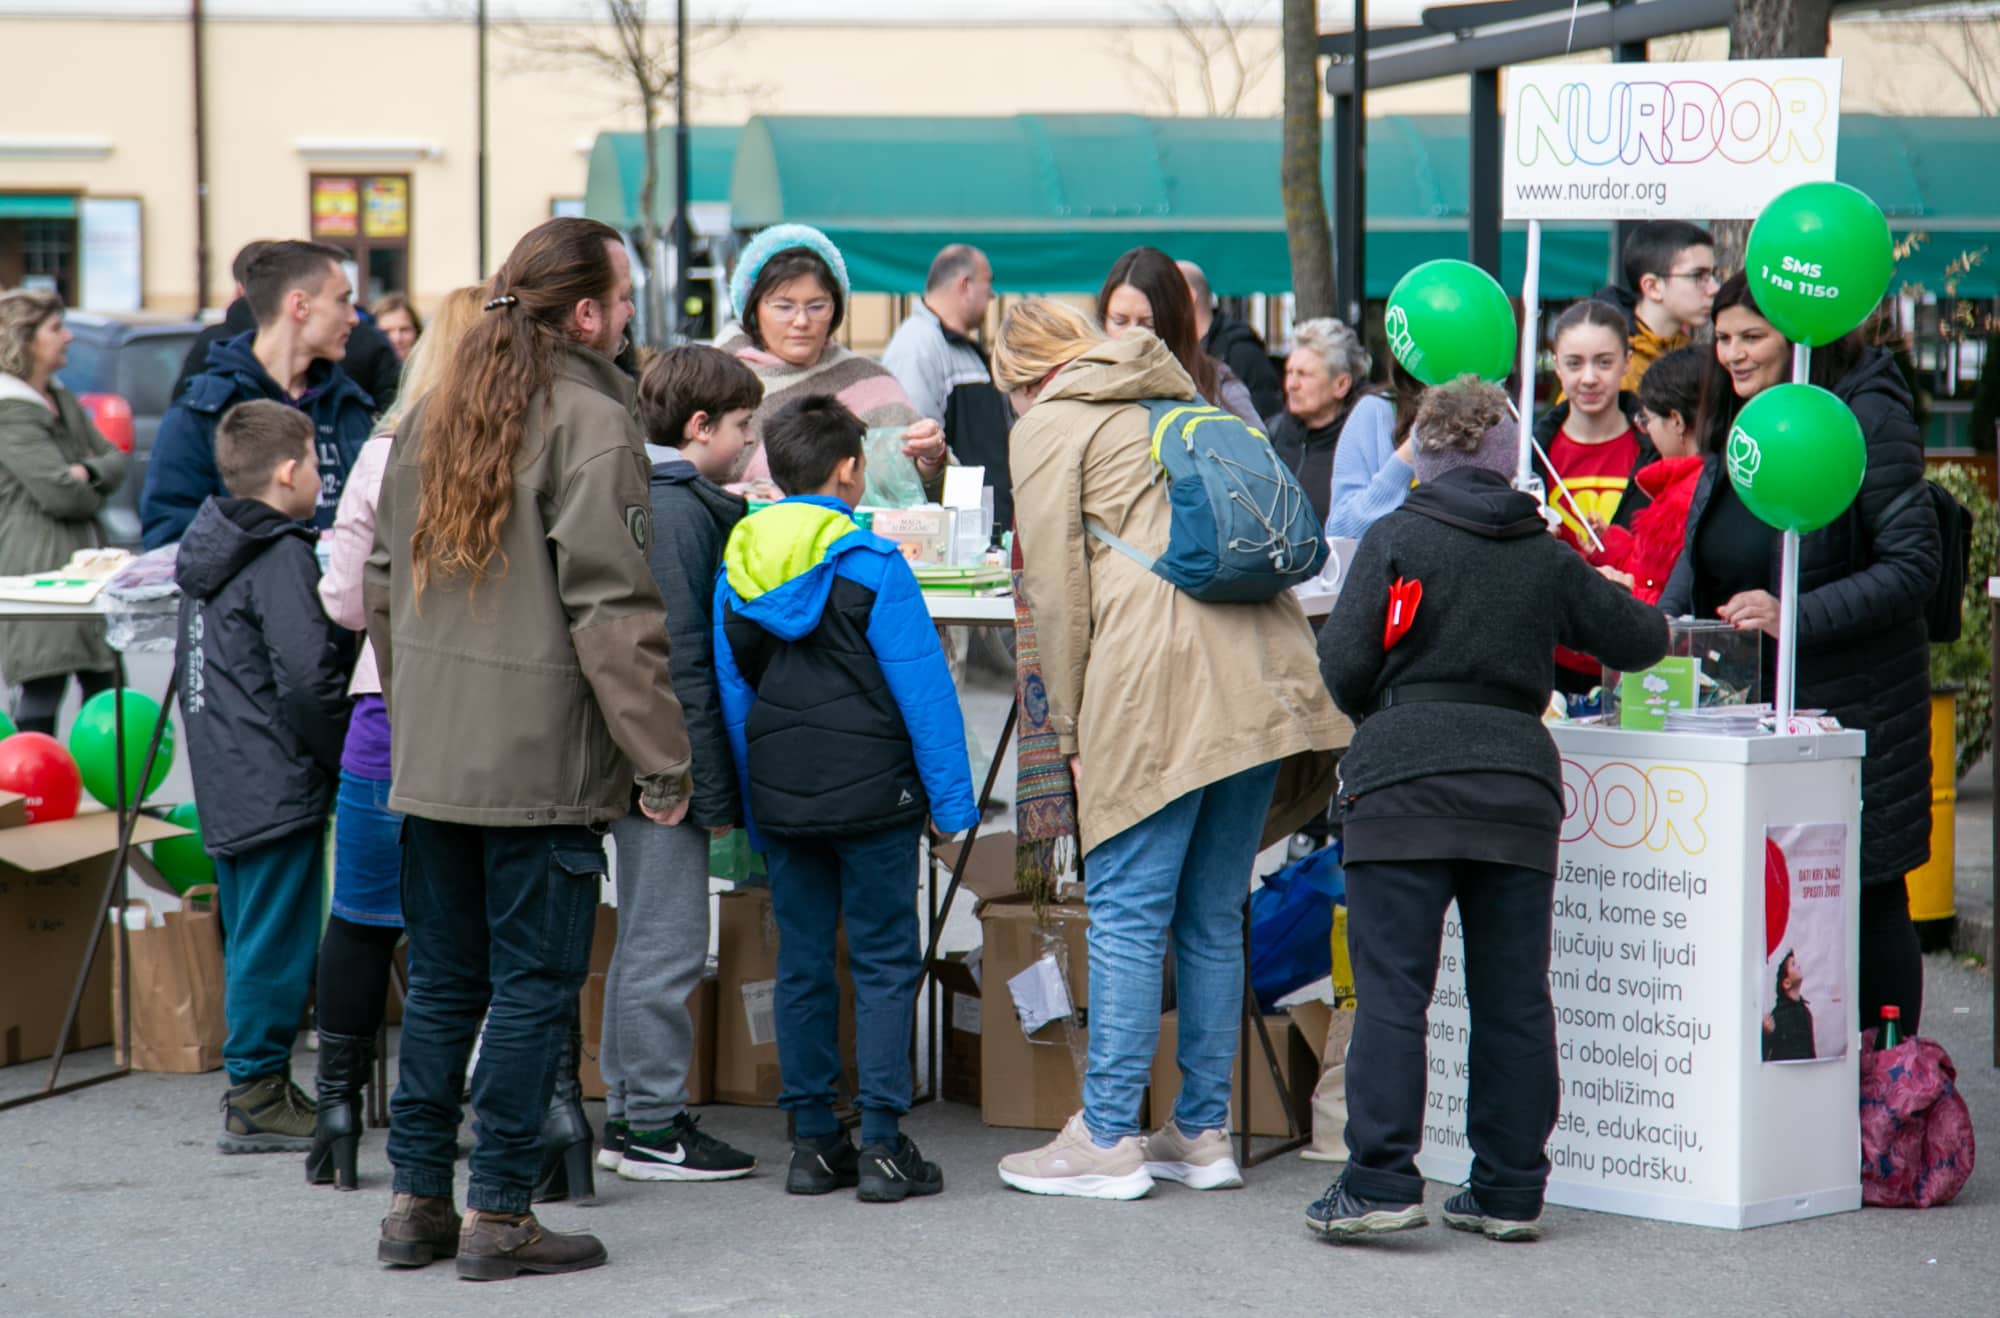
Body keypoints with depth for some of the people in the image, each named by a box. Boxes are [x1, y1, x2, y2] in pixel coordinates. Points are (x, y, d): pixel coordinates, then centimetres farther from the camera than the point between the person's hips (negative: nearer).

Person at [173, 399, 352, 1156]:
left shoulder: (207, 554, 13)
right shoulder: (281, 559, -16)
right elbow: (307, 678, -23)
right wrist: (345, 755, -11)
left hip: (225, 782, 9)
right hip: (279, 785, -9)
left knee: (250, 937, 16)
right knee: (276, 939, -3)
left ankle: (256, 1089, 23)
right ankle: (257, 1098, 0)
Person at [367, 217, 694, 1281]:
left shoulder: (434, 416, 12)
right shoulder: (589, 423, -12)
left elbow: (383, 585, 17)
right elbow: (612, 613, -16)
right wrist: (662, 763, -12)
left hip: (429, 755, 7)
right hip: (542, 757, -7)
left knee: (442, 981, 14)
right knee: (534, 982, 1)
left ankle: (417, 1202, 17)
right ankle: (498, 1214, 3)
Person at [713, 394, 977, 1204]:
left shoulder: (735, 573, 5)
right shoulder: (871, 567, -10)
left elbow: (733, 696, 11)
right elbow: (923, 690, -9)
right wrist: (953, 800, -3)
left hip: (780, 796, 5)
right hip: (872, 793, -5)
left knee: (802, 967, 10)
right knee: (885, 962, 1)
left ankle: (812, 1142, 11)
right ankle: (882, 1145, -1)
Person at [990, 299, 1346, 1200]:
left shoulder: (1048, 427, 7)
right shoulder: (1182, 404, 27)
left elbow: (1058, 592, 1)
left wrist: (1071, 728, 8)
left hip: (1157, 687, -7)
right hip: (1264, 675, 7)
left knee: (1126, 913, -2)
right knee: (1213, 915, 12)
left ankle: (1107, 1139, -1)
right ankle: (1203, 1132, 15)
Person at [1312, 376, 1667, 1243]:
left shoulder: (1395, 539, 1)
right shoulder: (1549, 559, 10)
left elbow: (1344, 662, -4)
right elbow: (1640, 640, 19)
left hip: (1401, 783, -3)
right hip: (1518, 790, 3)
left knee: (1390, 988, -3)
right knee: (1513, 998, 7)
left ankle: (1381, 1182, -9)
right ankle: (1509, 1193, 11)